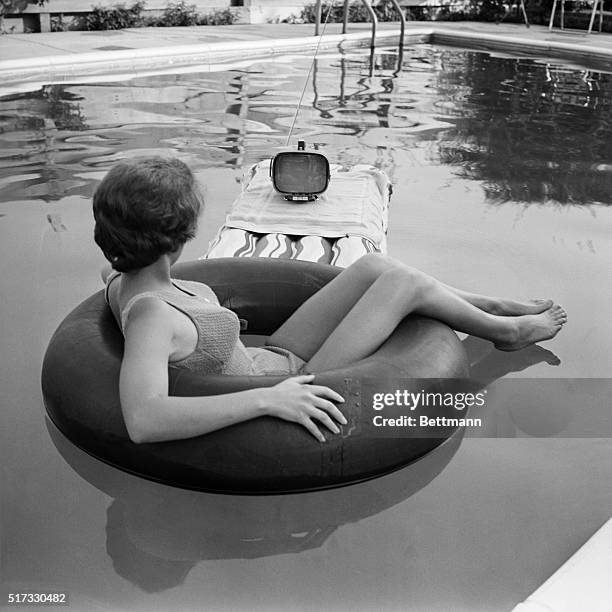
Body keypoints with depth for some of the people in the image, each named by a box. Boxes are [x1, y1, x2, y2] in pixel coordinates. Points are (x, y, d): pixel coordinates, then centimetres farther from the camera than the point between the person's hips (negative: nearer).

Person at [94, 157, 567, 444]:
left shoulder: (125, 282, -4)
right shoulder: (150, 316, -33)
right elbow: (143, 421, -49)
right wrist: (269, 399, -47)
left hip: (269, 360, 9)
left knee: (373, 266, 6)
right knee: (402, 280, -6)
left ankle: (495, 307, 26)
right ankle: (505, 331, 21)